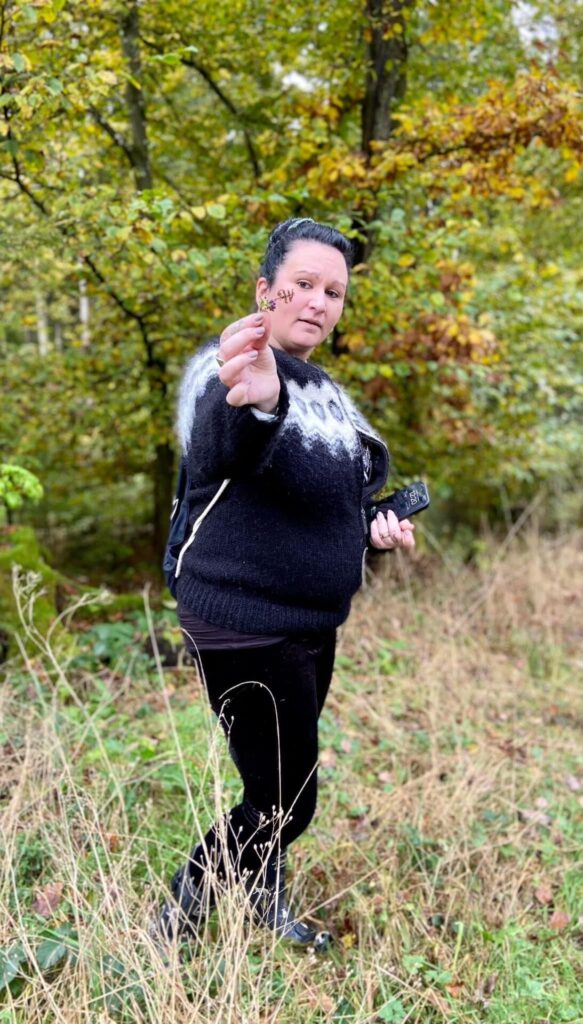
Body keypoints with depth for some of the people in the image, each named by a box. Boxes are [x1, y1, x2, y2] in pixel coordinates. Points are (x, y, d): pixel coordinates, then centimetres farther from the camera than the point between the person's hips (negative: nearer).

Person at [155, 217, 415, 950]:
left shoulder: (323, 391, 11)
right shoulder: (227, 369, -16)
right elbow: (219, 451, -41)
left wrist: (373, 528, 3)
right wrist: (253, 405, -64)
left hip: (311, 626, 8)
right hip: (246, 627, -8)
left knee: (285, 789, 20)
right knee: (284, 802, -3)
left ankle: (264, 902, 43)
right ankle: (179, 919, 20)